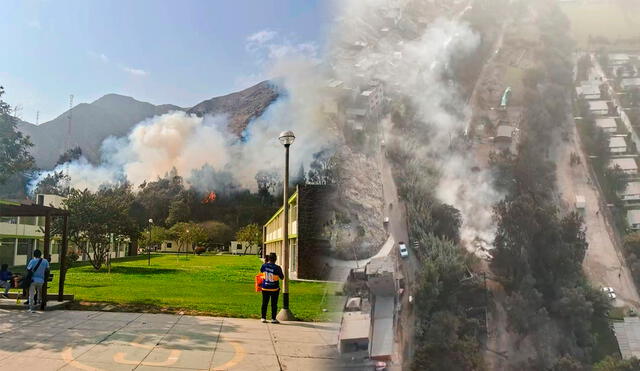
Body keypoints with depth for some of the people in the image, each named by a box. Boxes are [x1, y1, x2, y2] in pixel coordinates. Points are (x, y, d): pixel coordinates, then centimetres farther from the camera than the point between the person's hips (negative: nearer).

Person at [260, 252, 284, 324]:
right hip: (274, 289, -3)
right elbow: (282, 277, -6)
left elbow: (261, 271, 15)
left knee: (264, 303, 12)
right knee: (274, 304, 6)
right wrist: (280, 270, 7)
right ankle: (273, 319, 8)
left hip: (265, 288, 3)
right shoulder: (277, 268, -17)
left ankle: (263, 318, 15)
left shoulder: (264, 266, -8)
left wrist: (266, 262, 18)